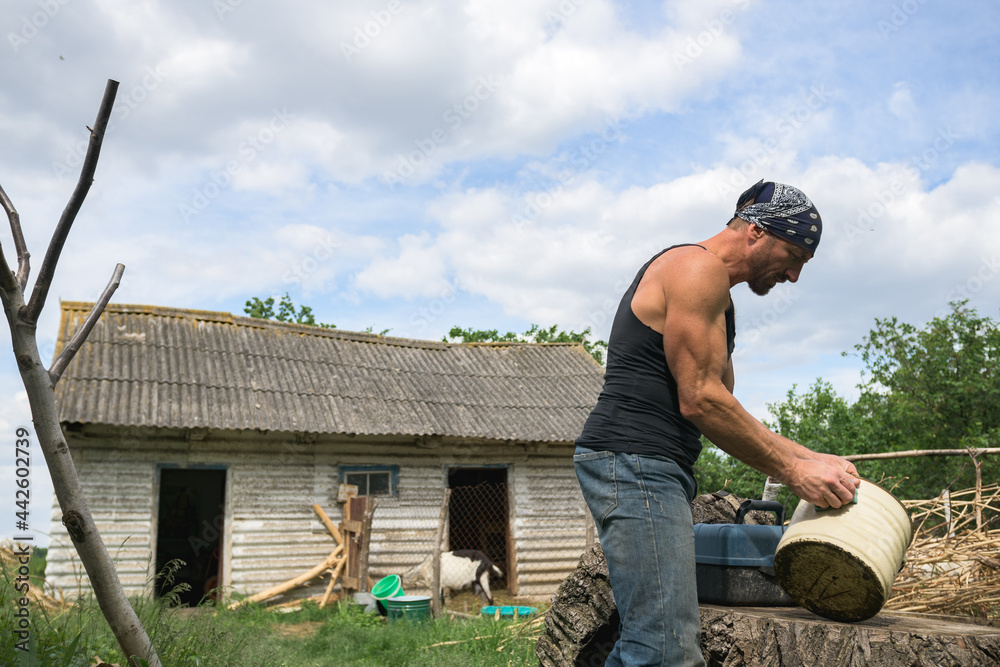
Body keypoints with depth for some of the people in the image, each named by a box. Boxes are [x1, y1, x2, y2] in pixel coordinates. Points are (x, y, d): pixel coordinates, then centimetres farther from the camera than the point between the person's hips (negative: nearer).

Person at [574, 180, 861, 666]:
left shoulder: (713, 295, 26)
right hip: (633, 462, -11)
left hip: (655, 470, 11)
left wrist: (811, 459, 16)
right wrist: (793, 470, -8)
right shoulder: (698, 267, -7)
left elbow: (720, 407, 24)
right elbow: (700, 400, -15)